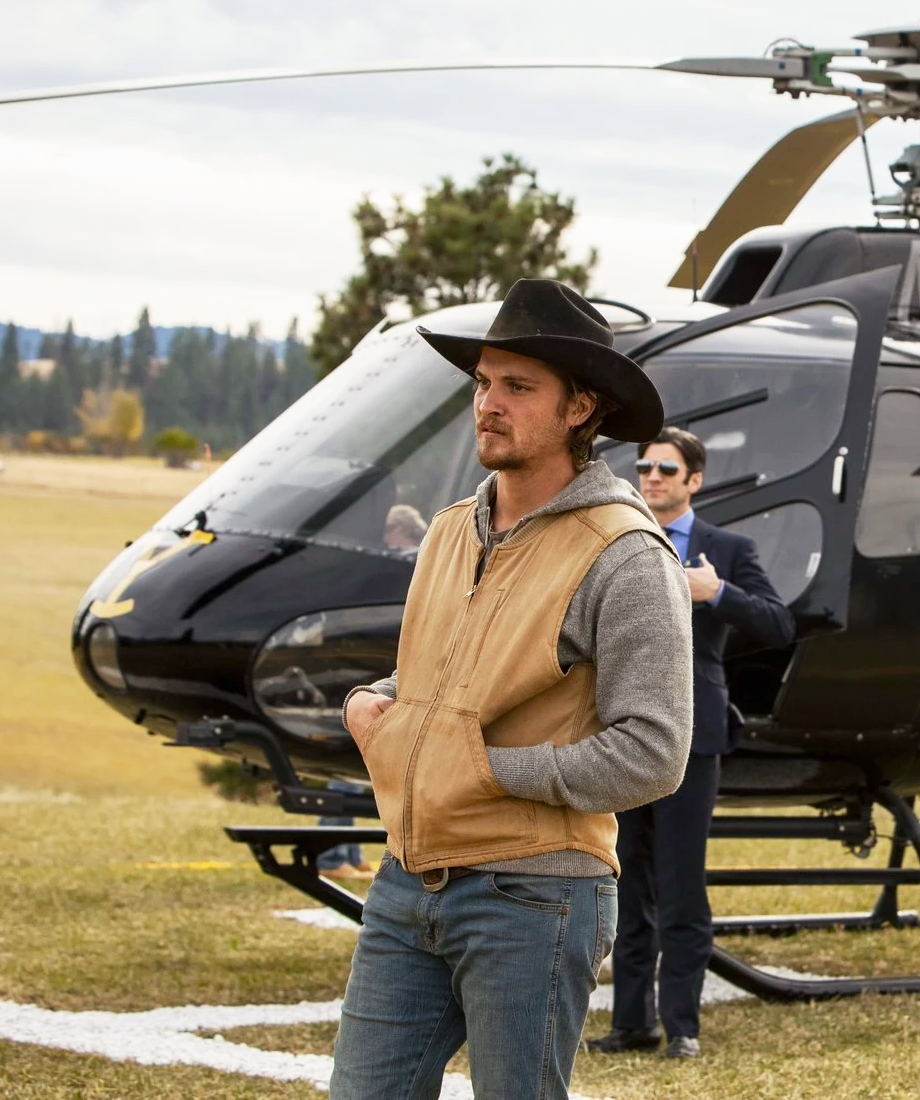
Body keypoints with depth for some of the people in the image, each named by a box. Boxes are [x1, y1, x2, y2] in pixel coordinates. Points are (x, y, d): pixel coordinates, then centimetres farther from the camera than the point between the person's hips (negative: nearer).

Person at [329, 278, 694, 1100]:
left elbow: (651, 755, -18)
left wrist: (490, 768, -15)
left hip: (531, 900, -7)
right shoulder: (452, 533, 13)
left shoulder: (625, 559, -11)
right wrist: (368, 705, 6)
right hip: (408, 886, 7)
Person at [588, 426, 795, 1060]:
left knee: (682, 891, -4)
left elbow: (780, 628, -5)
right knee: (629, 892, 8)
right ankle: (633, 1021, 14)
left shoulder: (728, 551, 3)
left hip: (688, 740, -4)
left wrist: (719, 594, -18)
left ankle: (683, 1025, 2)